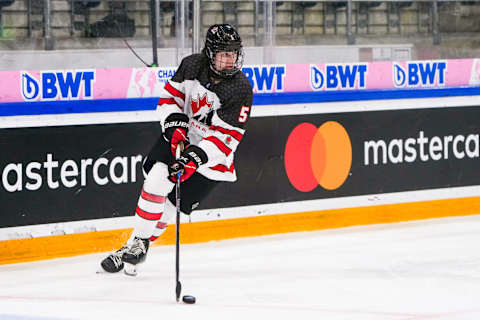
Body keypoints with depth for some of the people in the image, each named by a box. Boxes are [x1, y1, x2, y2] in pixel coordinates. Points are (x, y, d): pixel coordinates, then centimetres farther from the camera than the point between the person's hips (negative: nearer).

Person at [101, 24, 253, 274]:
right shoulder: (192, 65, -9)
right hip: (181, 137, 3)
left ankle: (141, 244, 11)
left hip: (211, 152, -3)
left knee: (176, 201, -4)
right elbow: (171, 95, 4)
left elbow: (226, 137, -23)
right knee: (157, 179, -17)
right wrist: (175, 126, -13)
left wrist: (195, 157, -34)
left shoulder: (241, 90, -20)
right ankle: (138, 241, -7)